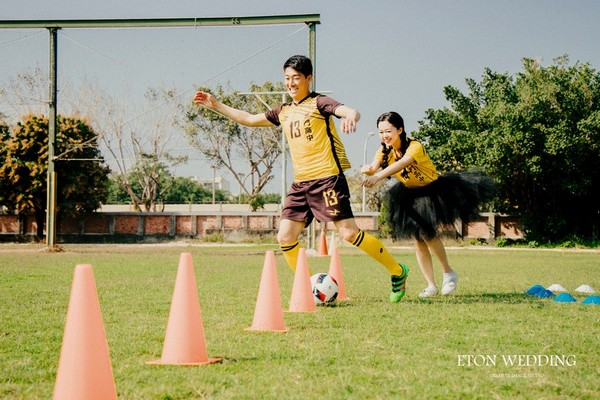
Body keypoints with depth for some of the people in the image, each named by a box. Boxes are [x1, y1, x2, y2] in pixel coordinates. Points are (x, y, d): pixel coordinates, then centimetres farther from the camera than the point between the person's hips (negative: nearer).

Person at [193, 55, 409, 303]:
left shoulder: (318, 103, -2)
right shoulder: (283, 112, 17)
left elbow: (351, 112, -19)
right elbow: (249, 119, 27)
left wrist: (350, 117, -44)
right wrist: (216, 105, 23)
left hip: (326, 178, -7)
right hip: (300, 183, 7)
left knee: (349, 233, -12)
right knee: (285, 237, -3)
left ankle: (397, 271, 3)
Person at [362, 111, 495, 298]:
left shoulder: (415, 147, -30)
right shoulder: (384, 151, -12)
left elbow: (401, 164, -50)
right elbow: (374, 168, -30)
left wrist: (377, 177, -65)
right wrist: (368, 170, -55)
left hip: (433, 190, -6)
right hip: (411, 195, 6)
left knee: (427, 233, -21)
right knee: (418, 240, 3)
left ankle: (448, 272, 1)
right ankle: (431, 286, 14)